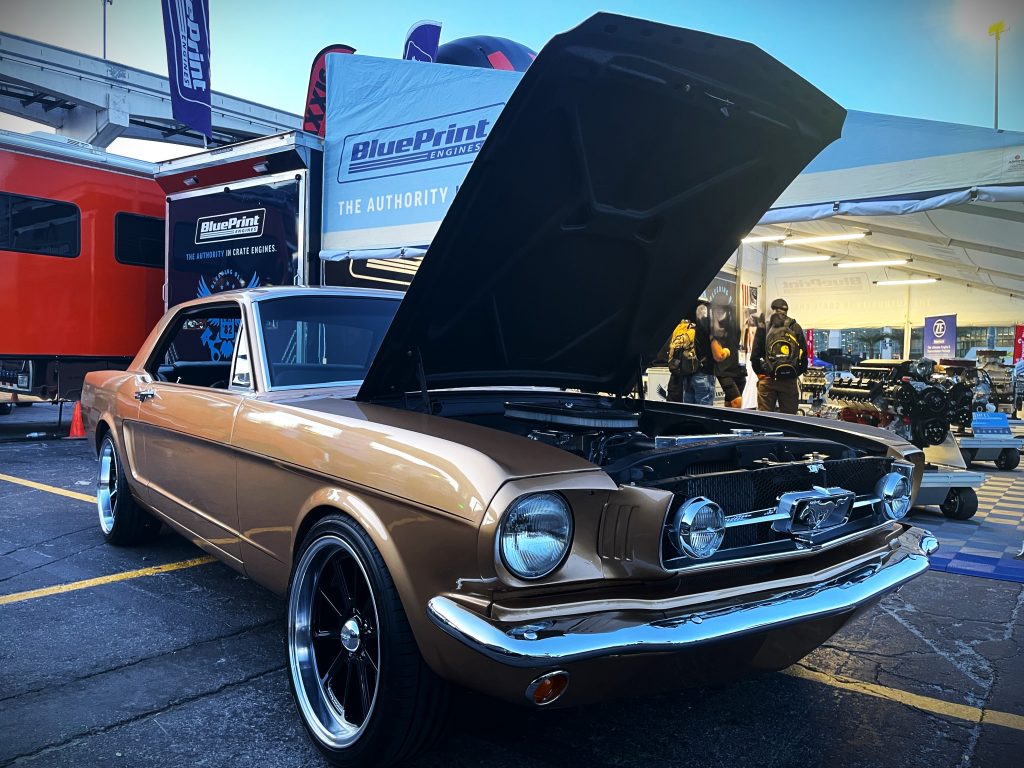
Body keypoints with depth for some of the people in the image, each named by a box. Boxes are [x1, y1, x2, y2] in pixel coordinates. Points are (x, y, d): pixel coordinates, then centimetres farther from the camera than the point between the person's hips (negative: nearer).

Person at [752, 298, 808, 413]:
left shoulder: (764, 327, 1)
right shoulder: (796, 328, 5)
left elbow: (755, 354, -2)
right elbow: (804, 354, 3)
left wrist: (759, 372, 10)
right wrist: (798, 372, 14)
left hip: (767, 379, -1)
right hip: (790, 381, 1)